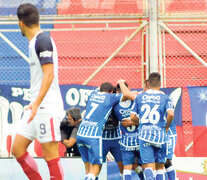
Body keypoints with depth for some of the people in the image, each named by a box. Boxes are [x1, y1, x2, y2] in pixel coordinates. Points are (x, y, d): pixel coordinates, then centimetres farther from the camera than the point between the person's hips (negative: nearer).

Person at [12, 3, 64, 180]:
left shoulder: (42, 40, -13)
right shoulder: (35, 41, 16)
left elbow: (49, 74, -21)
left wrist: (37, 103, -28)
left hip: (47, 107, -10)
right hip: (36, 108, 10)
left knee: (50, 155, -6)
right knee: (17, 149, 8)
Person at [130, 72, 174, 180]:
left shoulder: (139, 97, 8)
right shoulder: (165, 98, 3)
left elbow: (132, 116, 7)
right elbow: (170, 114, -12)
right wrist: (167, 127, 5)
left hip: (144, 134, 0)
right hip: (160, 134, 0)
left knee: (148, 165, -4)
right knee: (160, 166, 13)